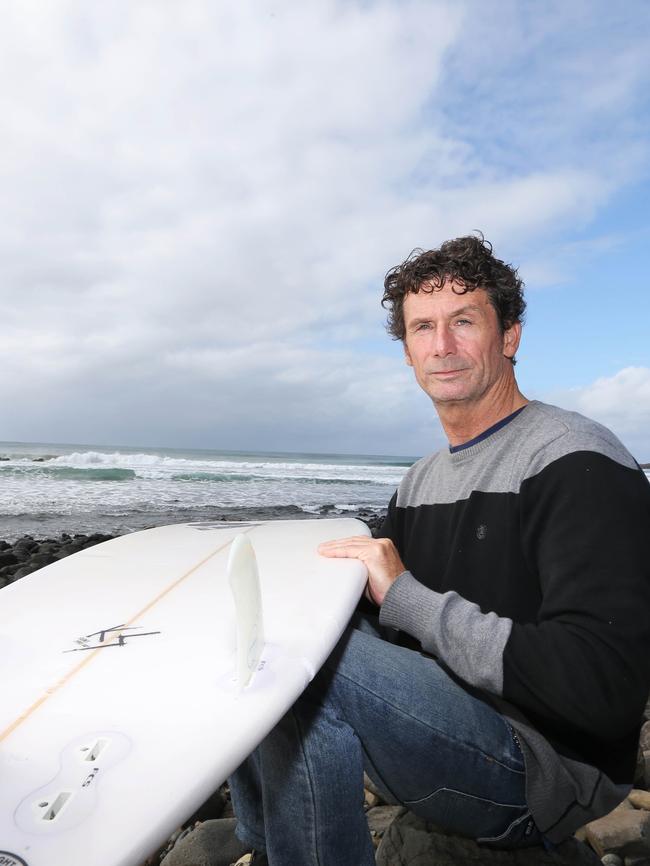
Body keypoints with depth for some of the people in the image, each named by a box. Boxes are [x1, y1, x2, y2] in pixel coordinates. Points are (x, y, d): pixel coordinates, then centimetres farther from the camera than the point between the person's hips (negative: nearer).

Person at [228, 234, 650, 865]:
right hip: (438, 715, 8)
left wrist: (405, 594, -23)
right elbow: (392, 628, 13)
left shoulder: (579, 462, -16)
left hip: (543, 764, -7)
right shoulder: (419, 482, 9)